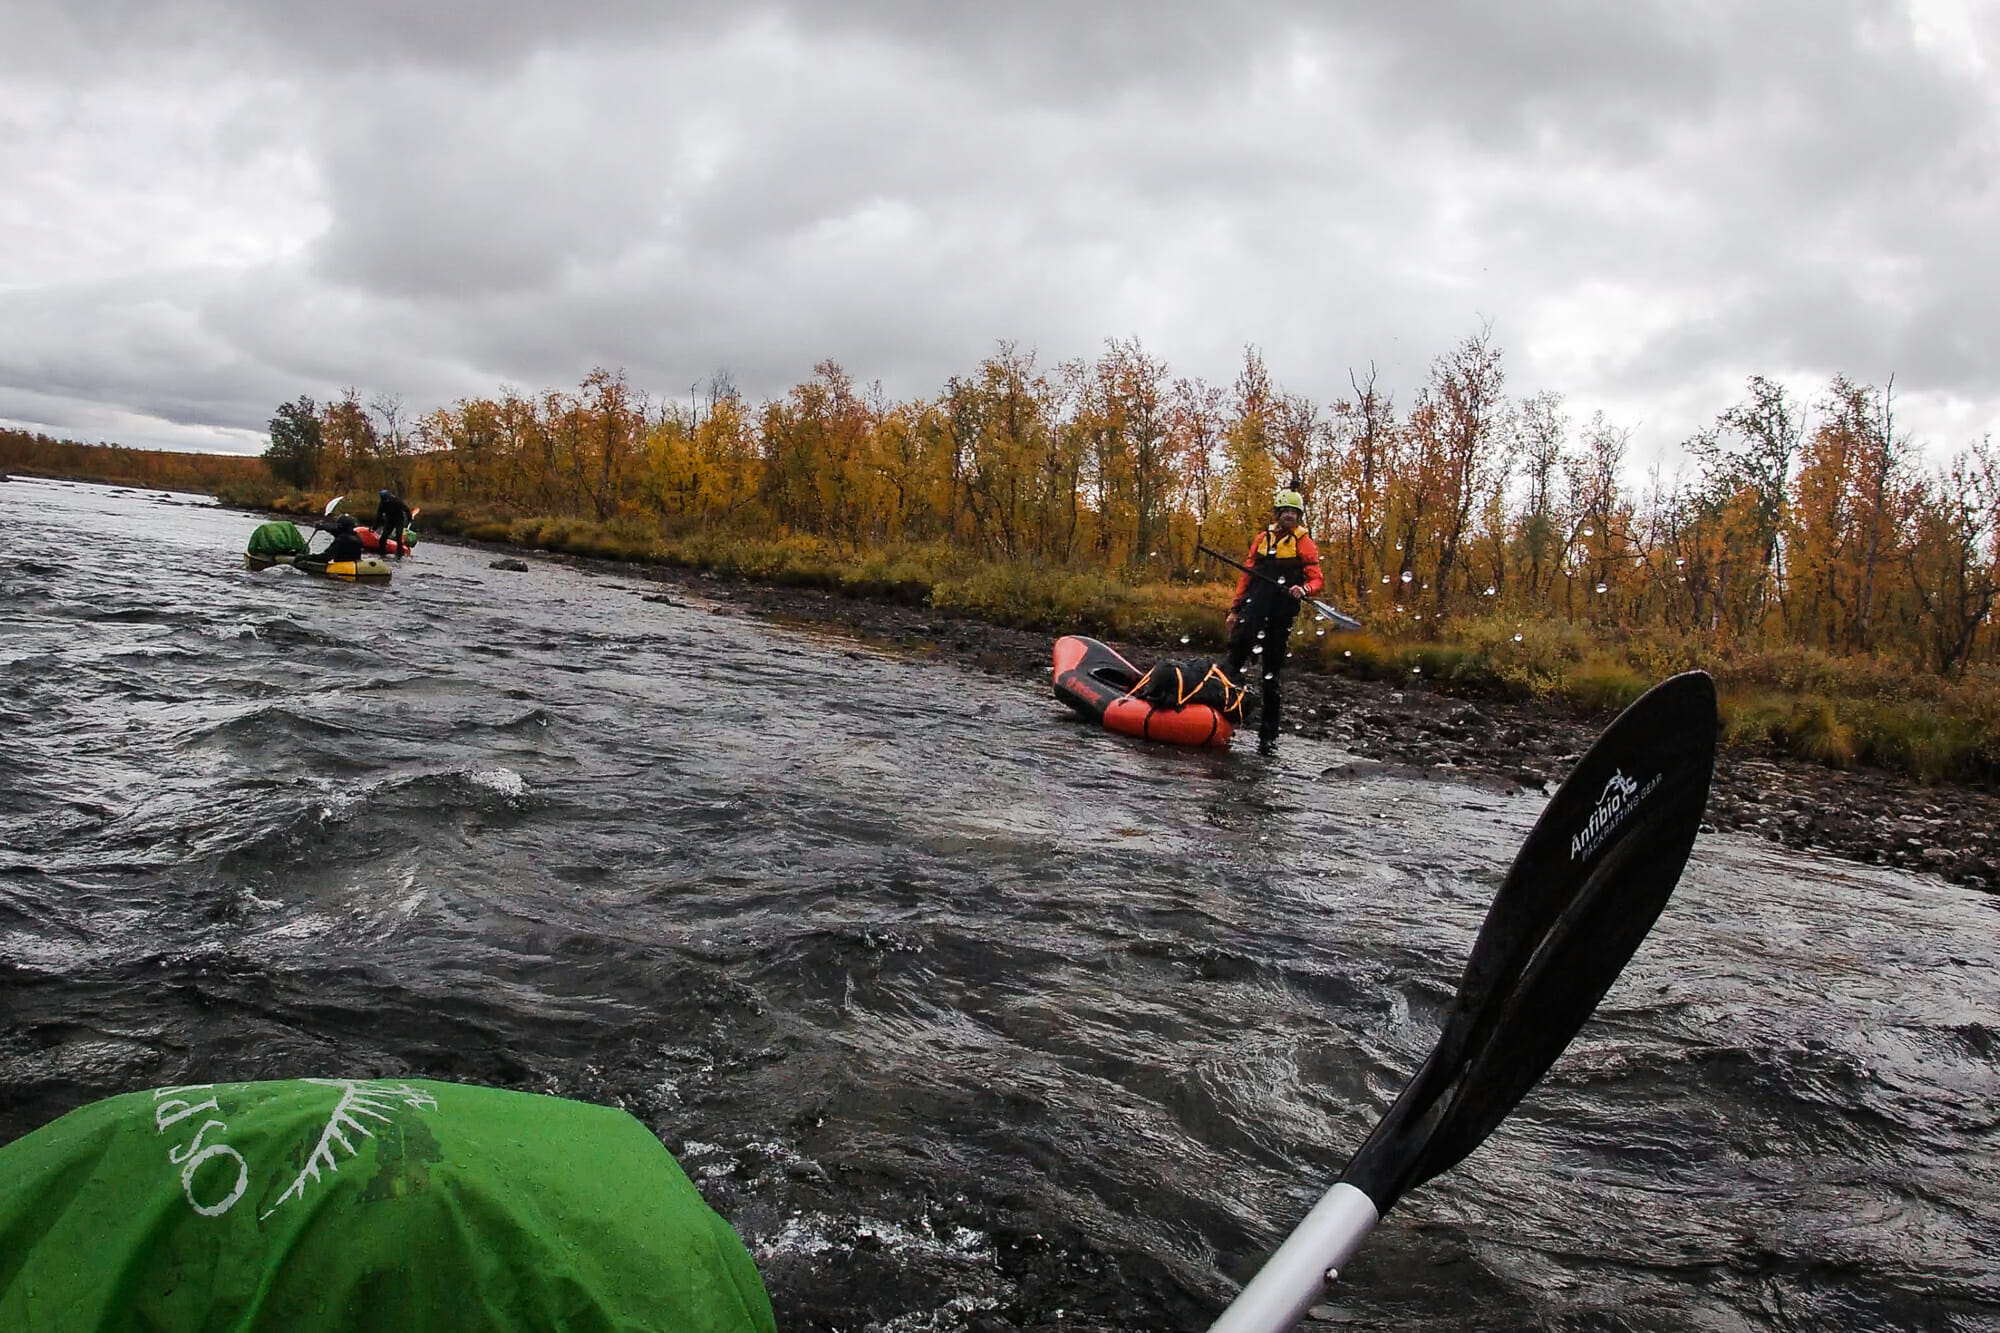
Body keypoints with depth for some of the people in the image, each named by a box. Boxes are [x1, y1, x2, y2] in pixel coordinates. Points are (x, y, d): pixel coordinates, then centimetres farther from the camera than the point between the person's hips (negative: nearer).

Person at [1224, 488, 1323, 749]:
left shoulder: (1304, 543, 1)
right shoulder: (1263, 538, 12)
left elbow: (1317, 580, -4)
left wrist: (1304, 589, -26)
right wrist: (1235, 609, 12)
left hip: (1281, 615, -3)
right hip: (1254, 610, 3)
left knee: (1270, 674, 2)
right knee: (1234, 661, -3)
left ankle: (1268, 732, 9)